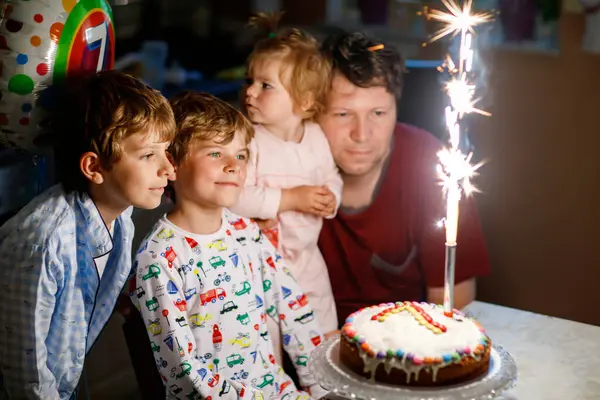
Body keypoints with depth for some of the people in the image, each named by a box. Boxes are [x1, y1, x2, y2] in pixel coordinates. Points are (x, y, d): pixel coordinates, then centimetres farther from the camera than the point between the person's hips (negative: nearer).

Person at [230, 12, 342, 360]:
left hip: (306, 256, 5)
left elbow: (332, 179, 10)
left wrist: (330, 199, -13)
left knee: (324, 337, 19)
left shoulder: (317, 138, -4)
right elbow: (235, 195, -29)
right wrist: (291, 198, -27)